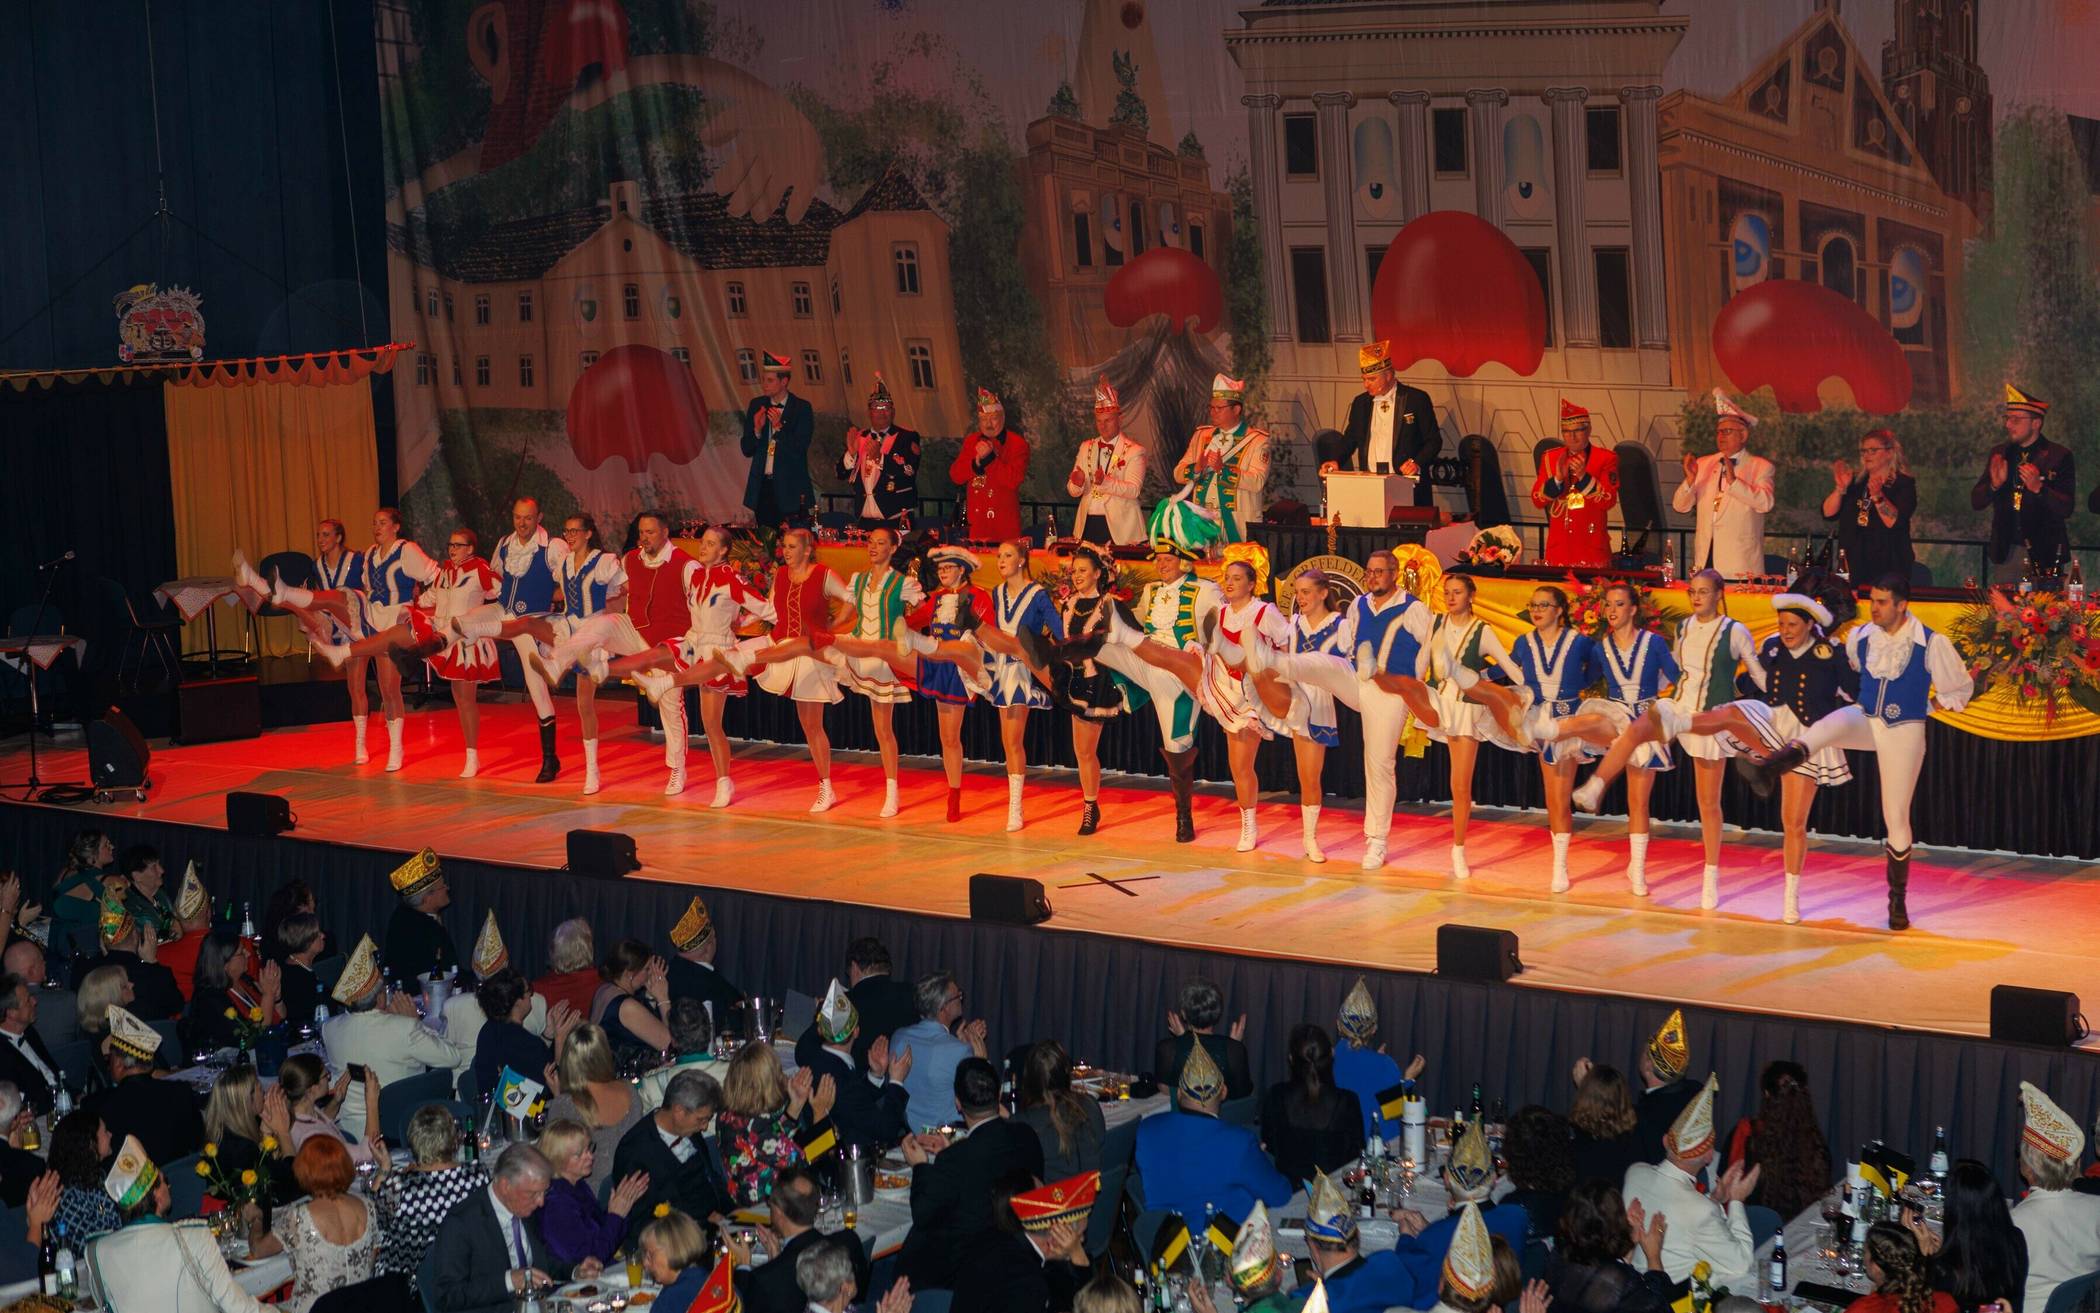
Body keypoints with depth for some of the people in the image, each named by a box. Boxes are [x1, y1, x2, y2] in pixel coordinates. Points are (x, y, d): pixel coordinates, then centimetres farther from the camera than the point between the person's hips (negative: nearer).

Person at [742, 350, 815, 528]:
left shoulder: (801, 408, -4)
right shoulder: (757, 405, 8)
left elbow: (799, 450, -10)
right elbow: (747, 450, 7)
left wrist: (779, 427, -21)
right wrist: (757, 429, -11)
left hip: (790, 488, -4)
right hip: (762, 486, 4)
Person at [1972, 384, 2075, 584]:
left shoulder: (2059, 455, -5)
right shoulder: (1999, 453, 8)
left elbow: (2066, 509, -10)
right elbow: (1976, 502, 7)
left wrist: (2038, 488, -26)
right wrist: (1994, 485, -13)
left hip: (2044, 554, -3)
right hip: (2005, 553, 3)